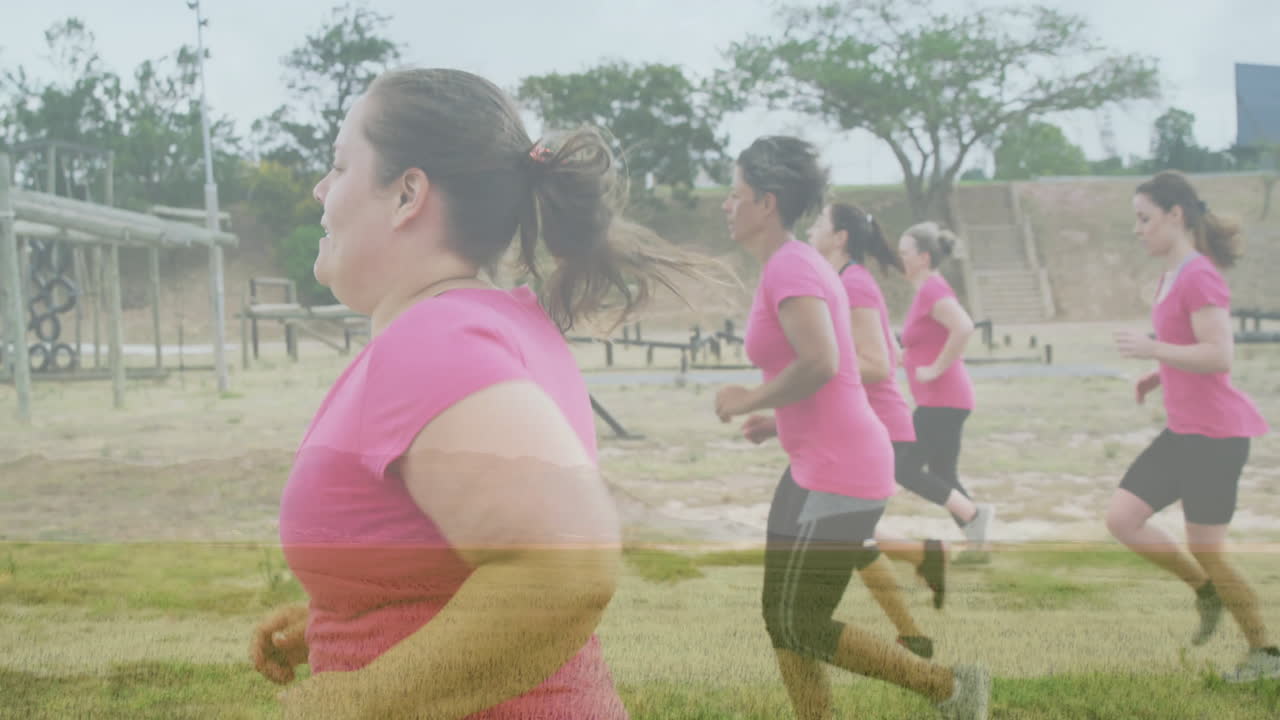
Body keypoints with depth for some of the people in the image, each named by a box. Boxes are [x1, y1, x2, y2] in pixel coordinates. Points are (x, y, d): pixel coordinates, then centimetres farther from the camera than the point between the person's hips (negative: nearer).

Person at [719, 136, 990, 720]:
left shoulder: (789, 266, -16)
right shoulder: (796, 262, 14)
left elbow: (820, 363, -31)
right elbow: (833, 365, 20)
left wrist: (750, 400, -17)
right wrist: (778, 419, 18)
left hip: (838, 473, -10)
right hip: (815, 465, 10)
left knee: (800, 627, -3)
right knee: (782, 618, 13)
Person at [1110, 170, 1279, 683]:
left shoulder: (1198, 275, -17)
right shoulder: (1172, 276, 13)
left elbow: (1220, 356, -24)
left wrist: (1152, 350, -24)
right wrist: (1160, 376, 10)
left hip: (1215, 433, -9)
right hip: (1182, 430, 9)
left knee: (1207, 553, -2)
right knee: (1121, 518, 4)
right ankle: (1204, 591, 19)